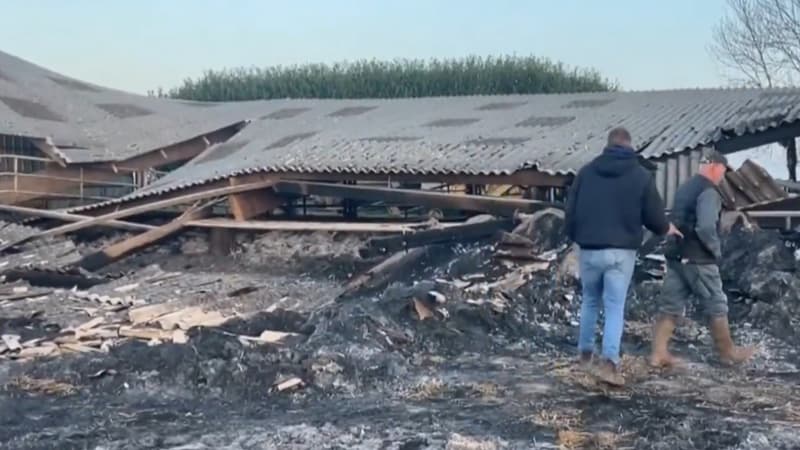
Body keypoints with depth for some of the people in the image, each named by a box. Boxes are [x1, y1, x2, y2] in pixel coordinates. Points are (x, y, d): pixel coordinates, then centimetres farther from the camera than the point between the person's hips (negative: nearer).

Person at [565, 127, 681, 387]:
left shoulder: (586, 171, 3)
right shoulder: (642, 176, -2)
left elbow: (570, 210, 4)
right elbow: (654, 216, -1)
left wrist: (575, 238, 20)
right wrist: (666, 229, 21)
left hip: (589, 249, 2)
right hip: (622, 251, -2)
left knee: (590, 302, 20)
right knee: (615, 307, 2)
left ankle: (585, 352, 31)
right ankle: (609, 361, -10)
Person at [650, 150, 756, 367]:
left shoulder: (685, 188, 13)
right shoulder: (708, 192, -15)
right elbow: (706, 228, -27)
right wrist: (716, 249, -12)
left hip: (676, 256, 8)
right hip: (698, 259, -8)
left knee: (669, 307, 6)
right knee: (716, 306, 7)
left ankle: (659, 354, 5)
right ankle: (728, 352, 20)